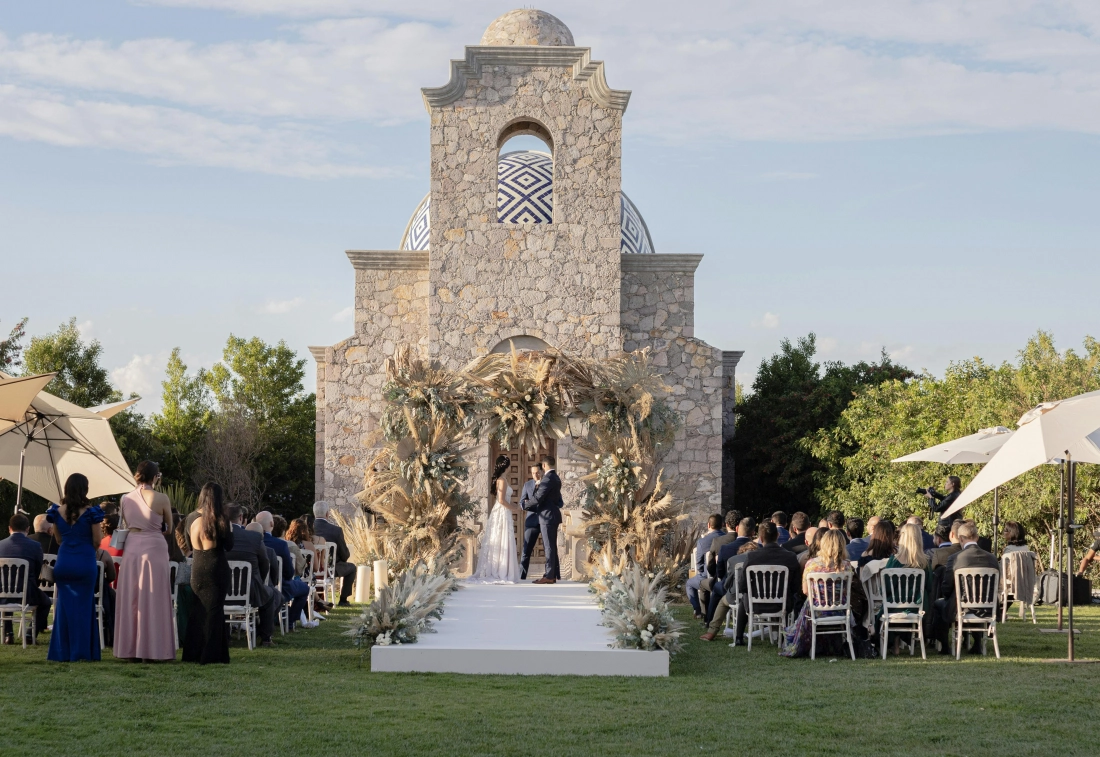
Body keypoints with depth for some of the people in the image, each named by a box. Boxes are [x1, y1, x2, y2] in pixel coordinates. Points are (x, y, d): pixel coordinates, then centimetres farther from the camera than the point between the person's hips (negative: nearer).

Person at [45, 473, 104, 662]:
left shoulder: (58, 512, 2)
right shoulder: (90, 512, -9)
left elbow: (58, 540, 11)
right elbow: (97, 540, -7)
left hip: (63, 562, 3)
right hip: (85, 562, -3)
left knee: (64, 605, 8)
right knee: (83, 606, 4)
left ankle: (62, 652, 9)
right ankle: (80, 651, 5)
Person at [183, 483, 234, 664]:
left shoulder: (193, 518, 0)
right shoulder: (220, 520, -8)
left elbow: (190, 546, 9)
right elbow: (229, 545, -1)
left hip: (197, 569, 3)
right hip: (217, 568, -3)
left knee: (197, 610, 13)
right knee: (214, 610, 1)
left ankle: (193, 653, 18)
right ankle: (210, 654, 0)